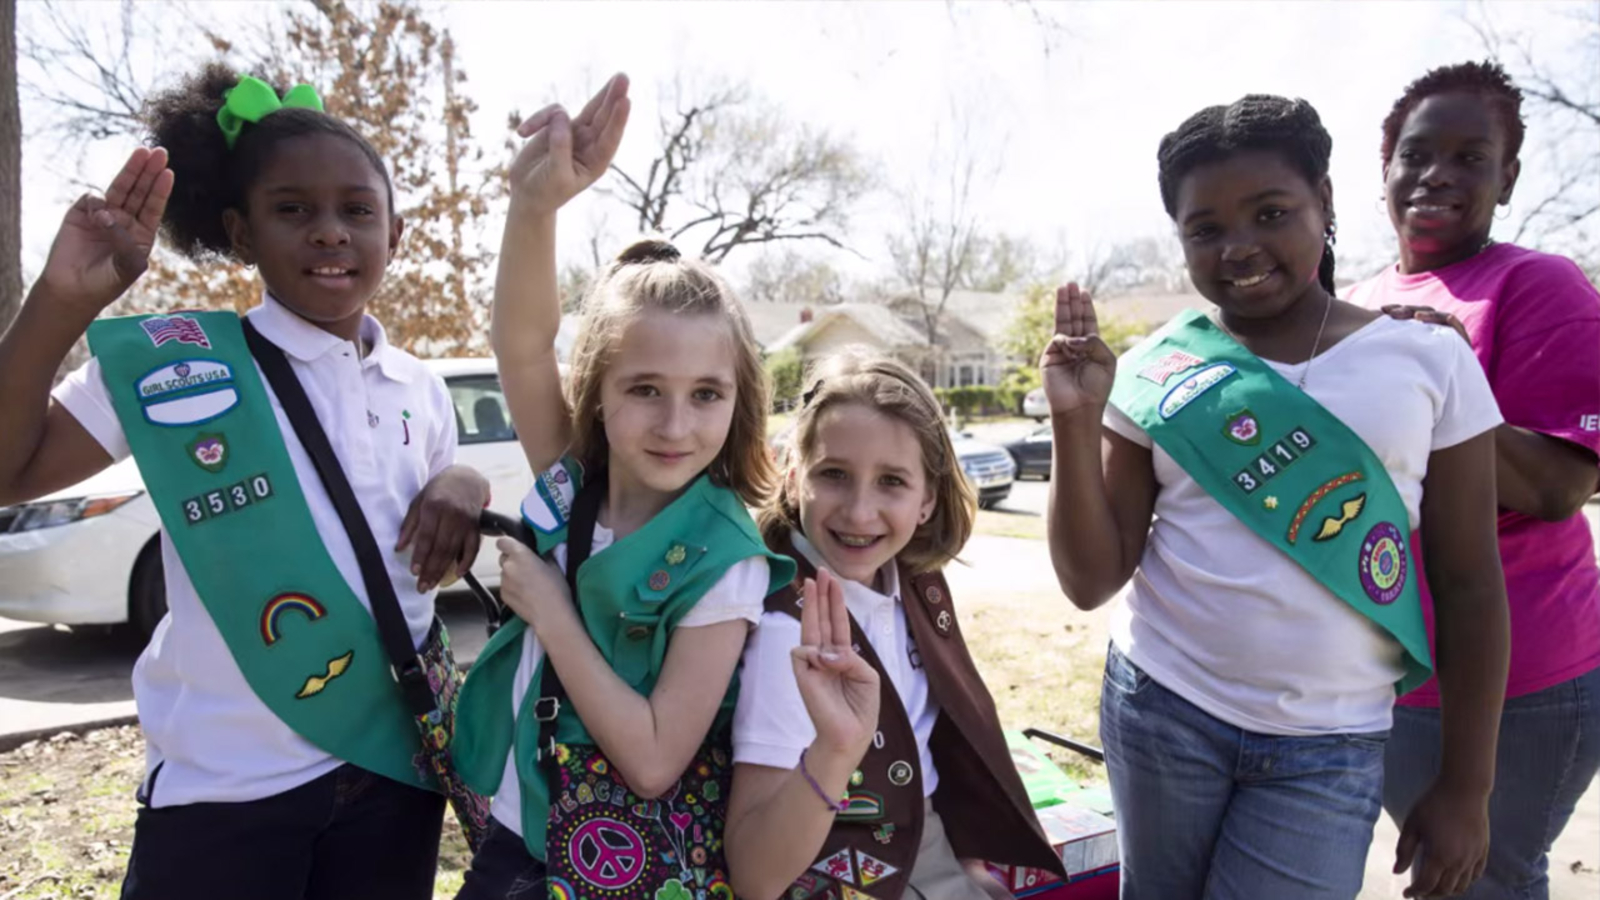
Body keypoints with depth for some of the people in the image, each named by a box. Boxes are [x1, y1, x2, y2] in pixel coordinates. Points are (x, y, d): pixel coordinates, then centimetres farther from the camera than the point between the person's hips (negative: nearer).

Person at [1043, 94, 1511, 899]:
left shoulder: (1430, 361, -4)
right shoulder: (1155, 375, -4)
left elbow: (1470, 587, 1)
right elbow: (1091, 582, -6)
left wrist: (1466, 784, 2)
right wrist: (1075, 419, -17)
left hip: (1329, 750, -1)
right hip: (1159, 709, 1)